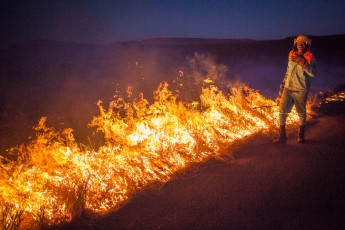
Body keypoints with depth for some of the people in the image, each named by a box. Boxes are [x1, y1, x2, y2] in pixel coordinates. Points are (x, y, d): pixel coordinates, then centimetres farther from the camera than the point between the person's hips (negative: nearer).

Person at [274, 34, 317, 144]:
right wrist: (283, 85, 17)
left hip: (301, 91, -4)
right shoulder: (291, 55, 8)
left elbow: (313, 73, -23)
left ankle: (301, 135, 27)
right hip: (288, 89, 4)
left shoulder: (309, 58, -7)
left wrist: (303, 63, -35)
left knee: (302, 113, 8)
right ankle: (282, 137, 2)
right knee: (282, 111, -4)